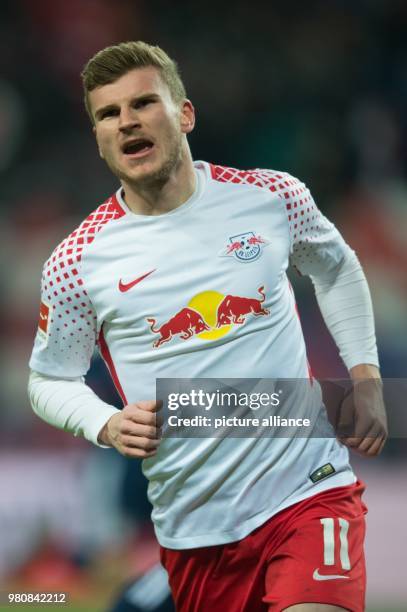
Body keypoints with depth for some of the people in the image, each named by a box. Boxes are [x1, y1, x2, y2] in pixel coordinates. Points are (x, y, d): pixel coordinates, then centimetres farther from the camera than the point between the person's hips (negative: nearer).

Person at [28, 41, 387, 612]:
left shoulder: (273, 197, 0)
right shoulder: (76, 262, -4)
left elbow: (337, 269, 21)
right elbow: (50, 380, 11)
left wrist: (366, 379, 12)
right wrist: (109, 426, -9)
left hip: (308, 489, -1)